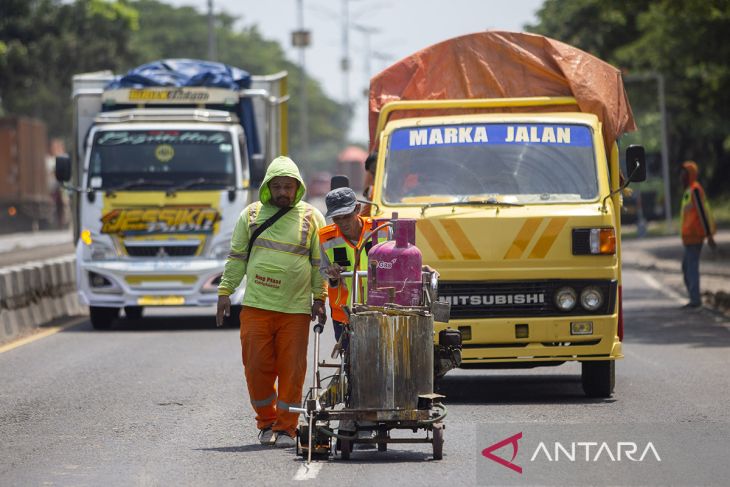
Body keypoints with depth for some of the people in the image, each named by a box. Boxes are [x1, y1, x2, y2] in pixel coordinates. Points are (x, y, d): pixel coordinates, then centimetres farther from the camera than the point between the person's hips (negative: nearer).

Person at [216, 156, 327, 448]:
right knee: (257, 367, 0)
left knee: (292, 370, -2)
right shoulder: (251, 215, 9)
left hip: (296, 309, -1)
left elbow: (320, 262, 9)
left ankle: (285, 428, 7)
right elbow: (237, 256, 13)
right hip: (256, 306, 1)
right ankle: (267, 423, 17)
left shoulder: (311, 218, 6)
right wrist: (225, 291, 8)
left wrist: (319, 298, 3)